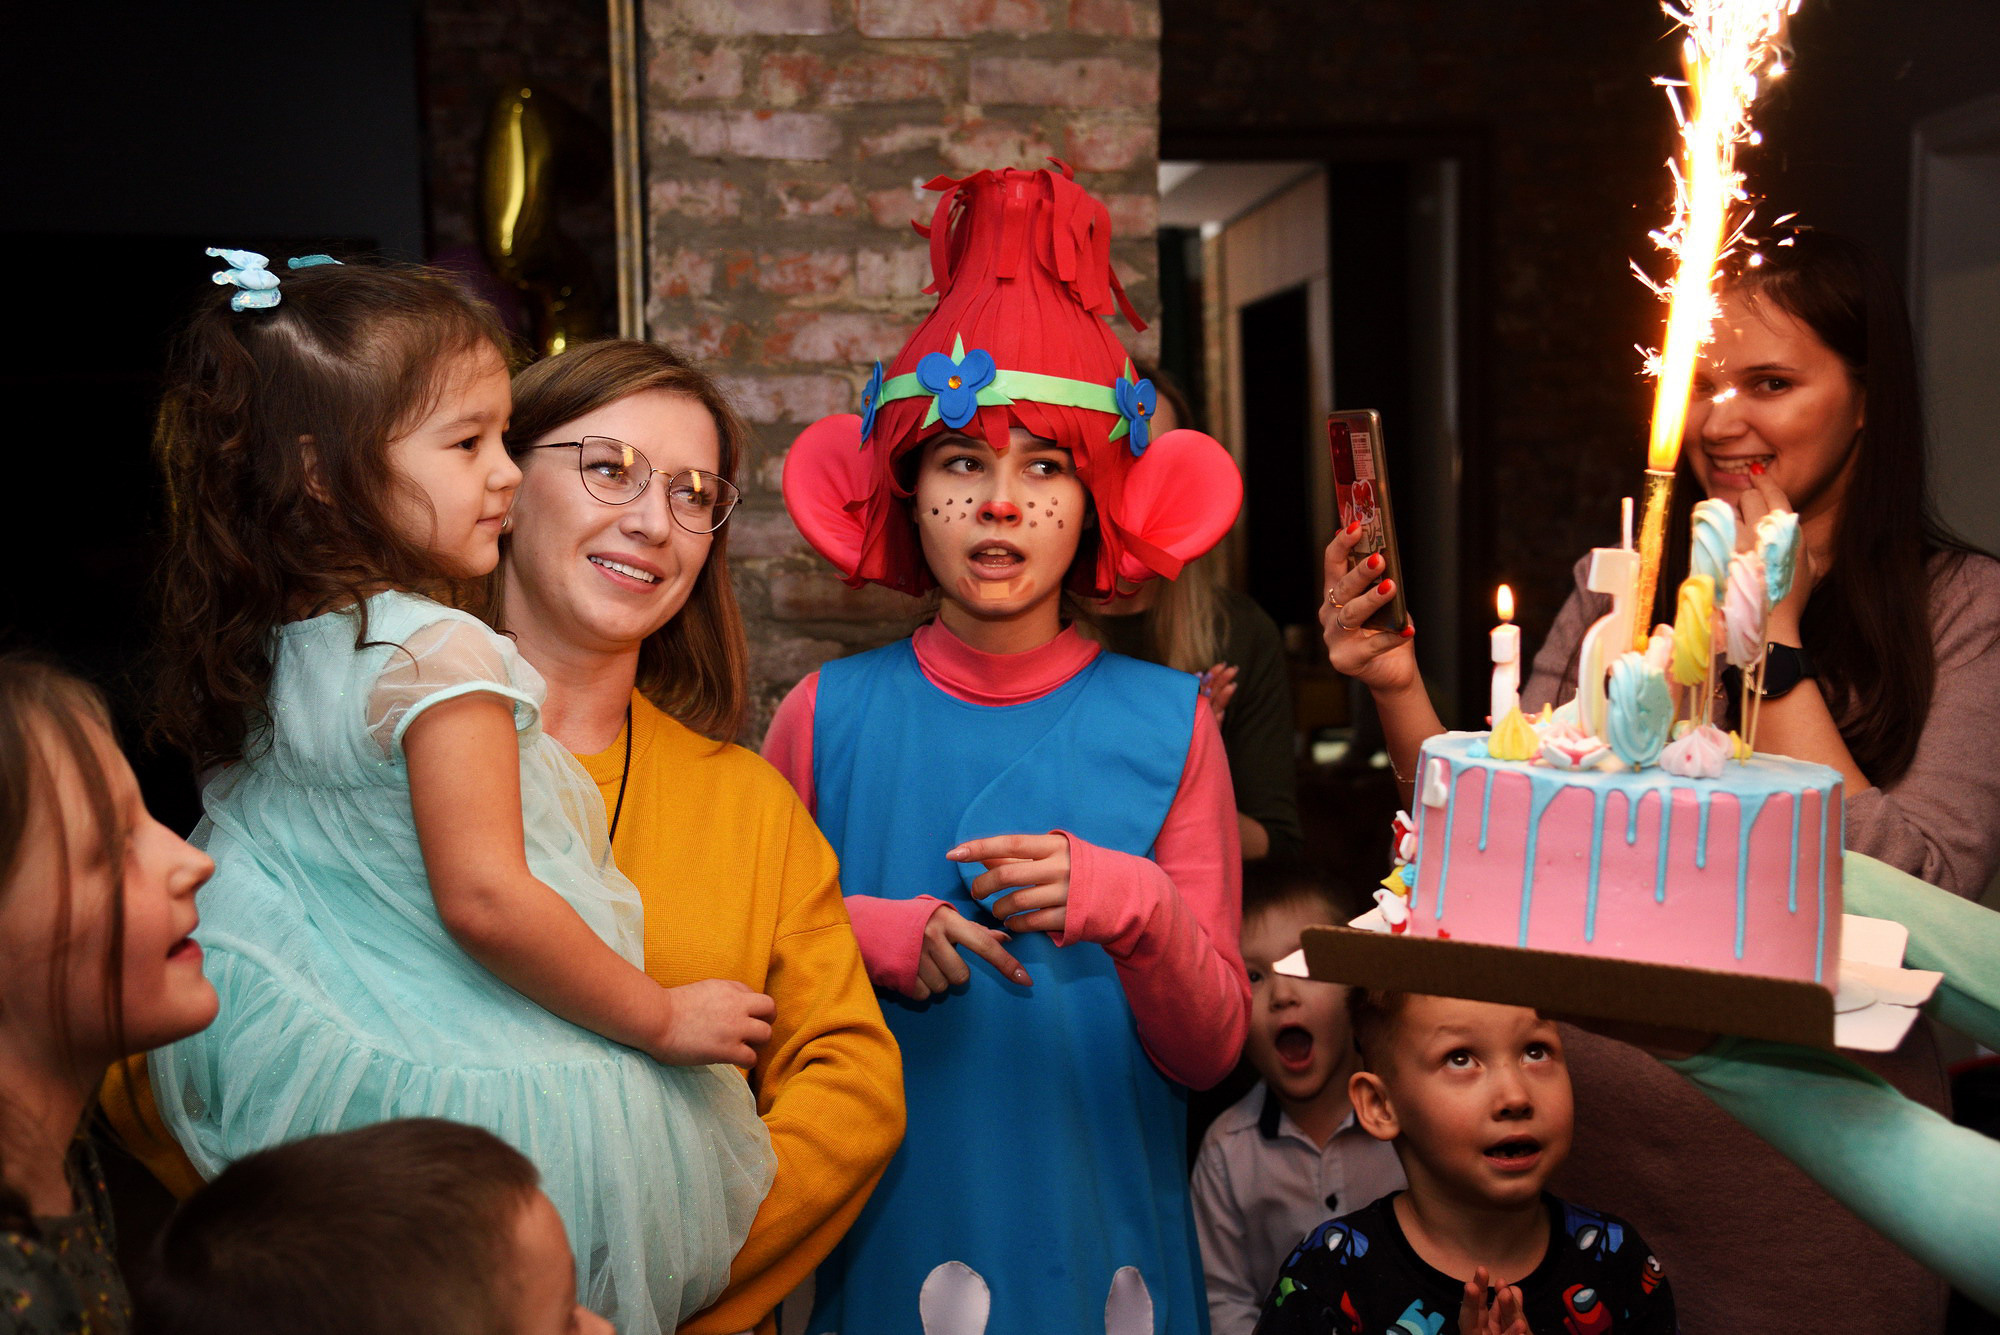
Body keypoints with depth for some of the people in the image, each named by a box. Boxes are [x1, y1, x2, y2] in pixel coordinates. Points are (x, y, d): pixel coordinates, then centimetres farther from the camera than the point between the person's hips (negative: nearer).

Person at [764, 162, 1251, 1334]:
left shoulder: (1169, 723, -7)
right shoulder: (832, 713, -7)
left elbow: (1209, 1051, -5)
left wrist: (1131, 908, -23)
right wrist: (863, 933, -13)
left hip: (1102, 1235, 0)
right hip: (889, 1232, 0)